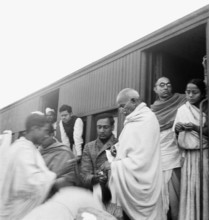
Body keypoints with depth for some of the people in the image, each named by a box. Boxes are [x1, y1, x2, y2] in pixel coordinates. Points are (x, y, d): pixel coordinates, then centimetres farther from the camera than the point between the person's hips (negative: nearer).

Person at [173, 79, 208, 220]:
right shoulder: (181, 109, 7)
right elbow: (176, 134, 9)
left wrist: (195, 128, -19)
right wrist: (177, 129, -11)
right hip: (186, 155, 3)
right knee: (187, 188, 5)